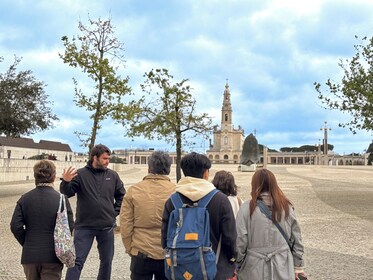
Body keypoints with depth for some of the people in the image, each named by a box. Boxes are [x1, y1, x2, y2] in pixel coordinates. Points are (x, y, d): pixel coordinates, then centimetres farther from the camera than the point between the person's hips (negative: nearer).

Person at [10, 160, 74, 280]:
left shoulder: (25, 198, -1)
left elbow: (15, 226, -5)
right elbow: (69, 227, -9)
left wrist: (26, 243, 9)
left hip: (30, 256, 3)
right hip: (52, 257, -3)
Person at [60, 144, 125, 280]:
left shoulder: (113, 175, 4)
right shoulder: (80, 174, -6)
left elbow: (121, 196, 15)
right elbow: (66, 193, -13)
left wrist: (115, 212, 6)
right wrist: (65, 182, -32)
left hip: (107, 228, 4)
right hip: (84, 226, -3)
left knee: (107, 261, 14)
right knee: (77, 261, -3)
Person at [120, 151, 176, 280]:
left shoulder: (133, 190, -6)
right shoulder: (176, 191, -8)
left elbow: (125, 225, -4)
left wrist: (130, 249, 10)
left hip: (141, 255, 0)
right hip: (168, 256, 0)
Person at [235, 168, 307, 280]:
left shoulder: (247, 208, -10)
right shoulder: (287, 207, -1)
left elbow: (240, 242, -10)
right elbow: (296, 240, 4)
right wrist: (298, 266, 13)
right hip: (283, 270, 3)